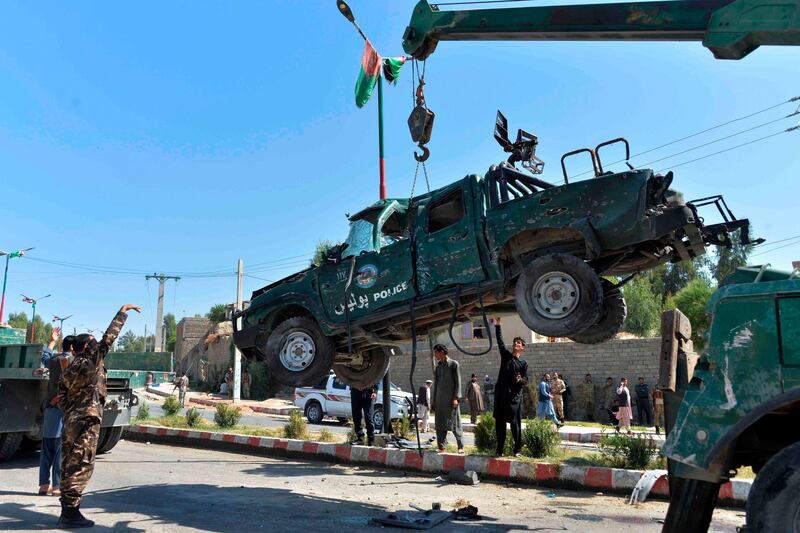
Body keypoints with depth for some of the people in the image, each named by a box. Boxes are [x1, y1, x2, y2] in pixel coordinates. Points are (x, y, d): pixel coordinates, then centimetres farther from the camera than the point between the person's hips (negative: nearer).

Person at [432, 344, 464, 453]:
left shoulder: (453, 364, -2)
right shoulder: (438, 366, 15)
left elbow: (458, 382, -6)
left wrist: (456, 398, -14)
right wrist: (434, 401, 13)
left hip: (451, 399, -6)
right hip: (440, 400, 6)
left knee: (455, 424, -4)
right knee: (440, 425, 4)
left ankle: (461, 447, 3)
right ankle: (441, 447, 8)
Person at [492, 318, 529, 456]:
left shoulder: (523, 363, 6)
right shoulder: (506, 355, 12)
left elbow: (526, 381, 2)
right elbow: (500, 341, 5)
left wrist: (520, 380, -21)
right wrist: (497, 325, -1)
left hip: (514, 396, -2)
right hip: (501, 394, 3)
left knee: (515, 423, -2)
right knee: (499, 422, 4)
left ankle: (518, 449, 9)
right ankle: (500, 449, 11)